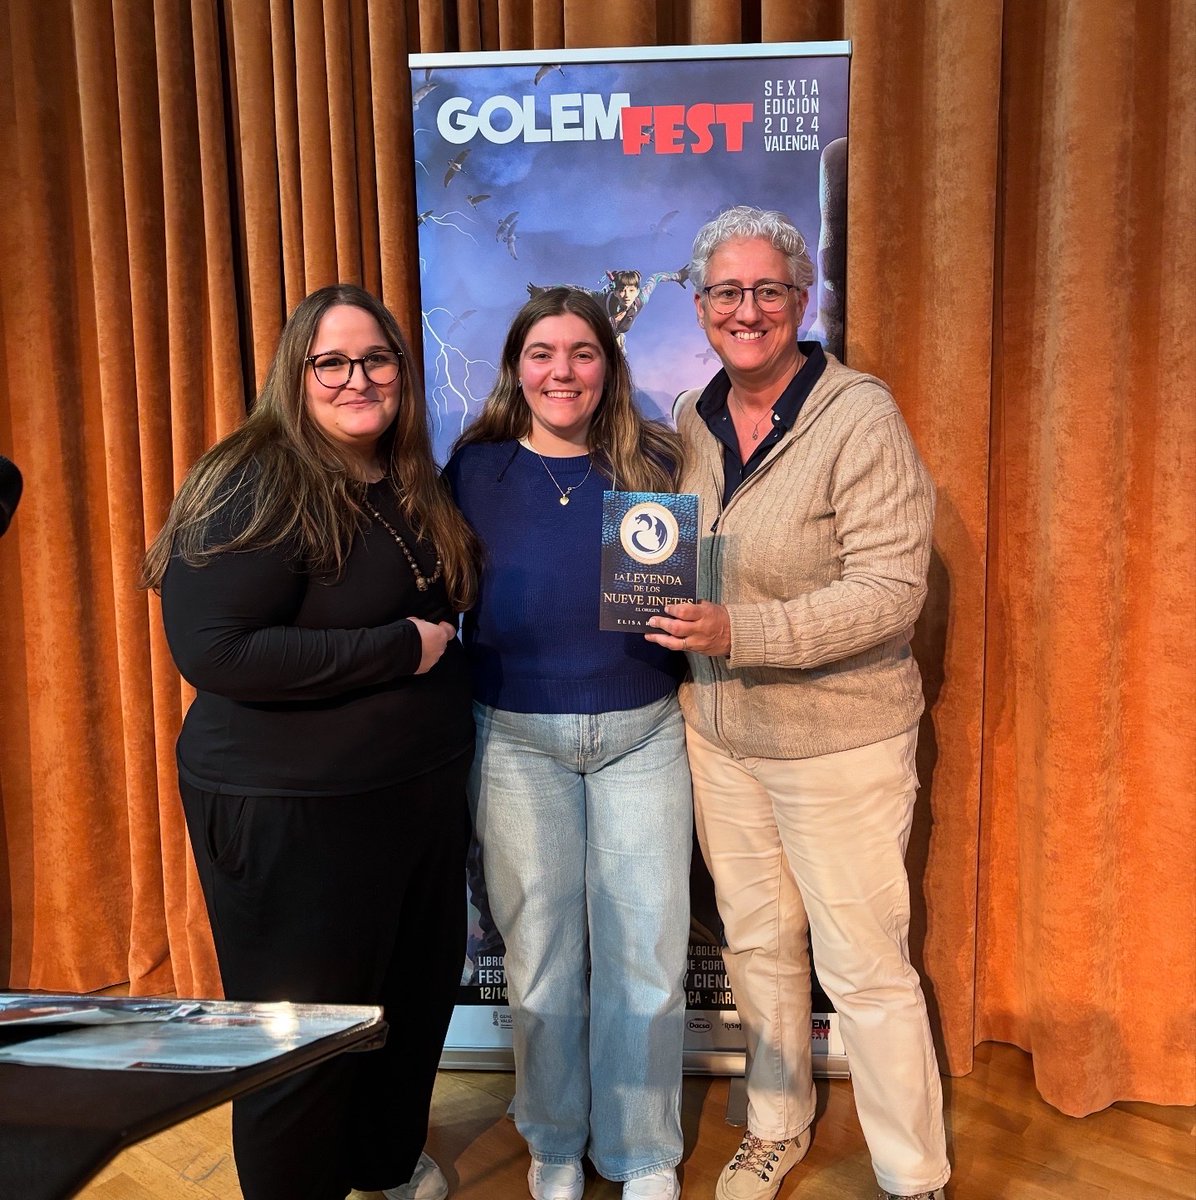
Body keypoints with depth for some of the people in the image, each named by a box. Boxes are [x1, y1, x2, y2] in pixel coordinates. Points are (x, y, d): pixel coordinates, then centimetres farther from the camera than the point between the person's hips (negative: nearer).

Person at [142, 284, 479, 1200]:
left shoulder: (412, 488, 8)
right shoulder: (256, 488, -16)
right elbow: (213, 649, -27)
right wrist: (400, 648, -22)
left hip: (420, 791, 8)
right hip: (292, 814, -8)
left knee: (420, 996, 23)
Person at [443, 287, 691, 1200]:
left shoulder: (653, 462, 2)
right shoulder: (476, 468, 2)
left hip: (641, 733, 0)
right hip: (518, 738, 0)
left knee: (646, 949, 7)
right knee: (541, 952, 12)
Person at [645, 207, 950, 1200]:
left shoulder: (860, 417, -14)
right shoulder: (691, 422, 5)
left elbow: (892, 588, -21)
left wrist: (741, 632, -29)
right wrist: (680, 631, -1)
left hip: (838, 740, -5)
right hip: (717, 733, 6)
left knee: (865, 968, 5)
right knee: (756, 943, 20)